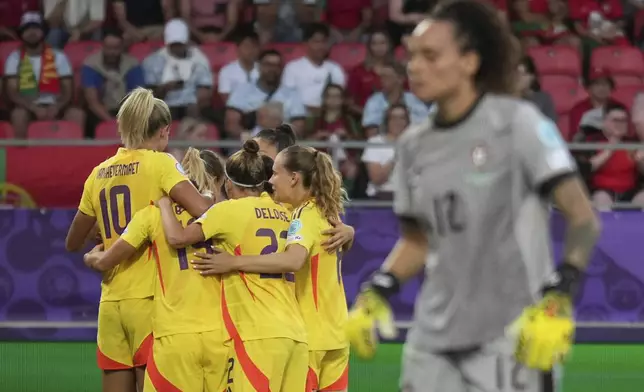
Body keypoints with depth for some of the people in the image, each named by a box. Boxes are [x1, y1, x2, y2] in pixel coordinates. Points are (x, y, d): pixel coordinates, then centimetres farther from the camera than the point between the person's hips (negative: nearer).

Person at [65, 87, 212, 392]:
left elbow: (73, 243, 22)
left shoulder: (99, 175, 12)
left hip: (110, 304, 6)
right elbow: (205, 213, -18)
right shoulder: (160, 163, -4)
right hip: (150, 299, -6)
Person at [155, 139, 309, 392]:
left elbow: (177, 238, -6)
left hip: (259, 334, -6)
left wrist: (165, 204, 12)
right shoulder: (283, 213, 16)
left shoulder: (229, 210, -2)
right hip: (294, 332, 6)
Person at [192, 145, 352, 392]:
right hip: (334, 333, 8)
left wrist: (234, 262, -34)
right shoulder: (326, 213, 11)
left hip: (310, 333, -8)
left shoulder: (306, 214, -15)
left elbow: (293, 260, -31)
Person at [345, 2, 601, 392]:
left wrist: (557, 299, -22)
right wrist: (377, 293, 7)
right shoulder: (415, 145, 11)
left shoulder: (516, 122, -6)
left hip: (510, 341, -6)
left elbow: (583, 218, -10)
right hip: (433, 344, 6)